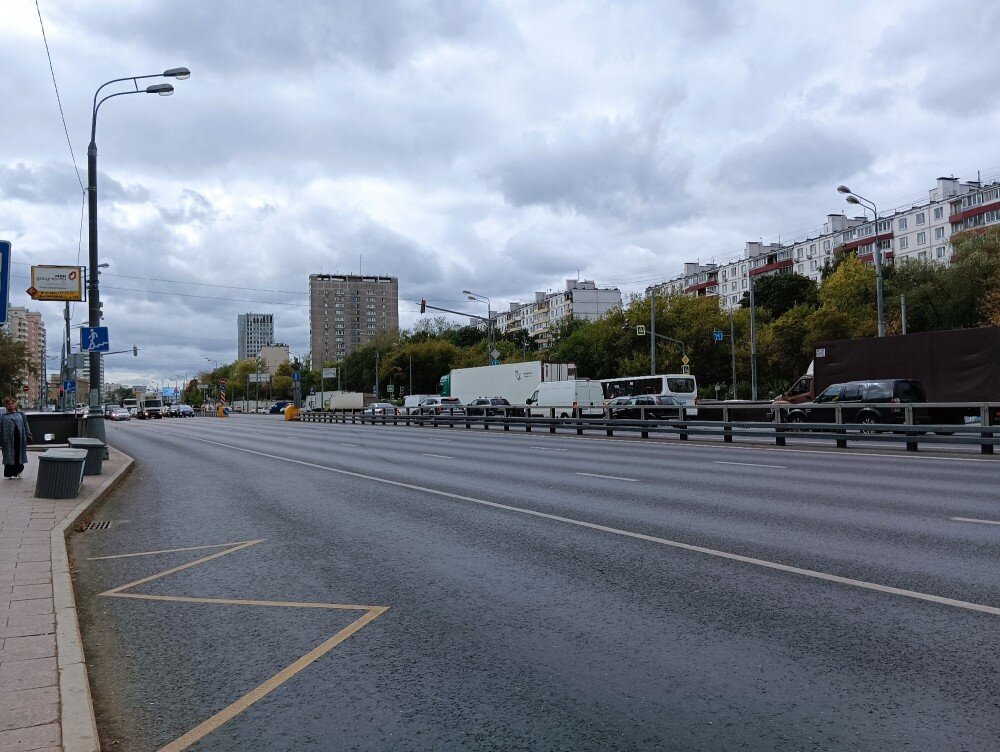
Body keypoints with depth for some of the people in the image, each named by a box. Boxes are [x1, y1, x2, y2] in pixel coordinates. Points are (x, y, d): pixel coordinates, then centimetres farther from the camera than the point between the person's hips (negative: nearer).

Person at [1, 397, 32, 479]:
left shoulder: (21, 414, 12)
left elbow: (26, 425, 13)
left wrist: (28, 435, 5)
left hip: (20, 438, 2)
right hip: (8, 439, -2)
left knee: (19, 455, 8)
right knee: (10, 455, 0)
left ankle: (18, 472, 21)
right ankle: (10, 473, 7)